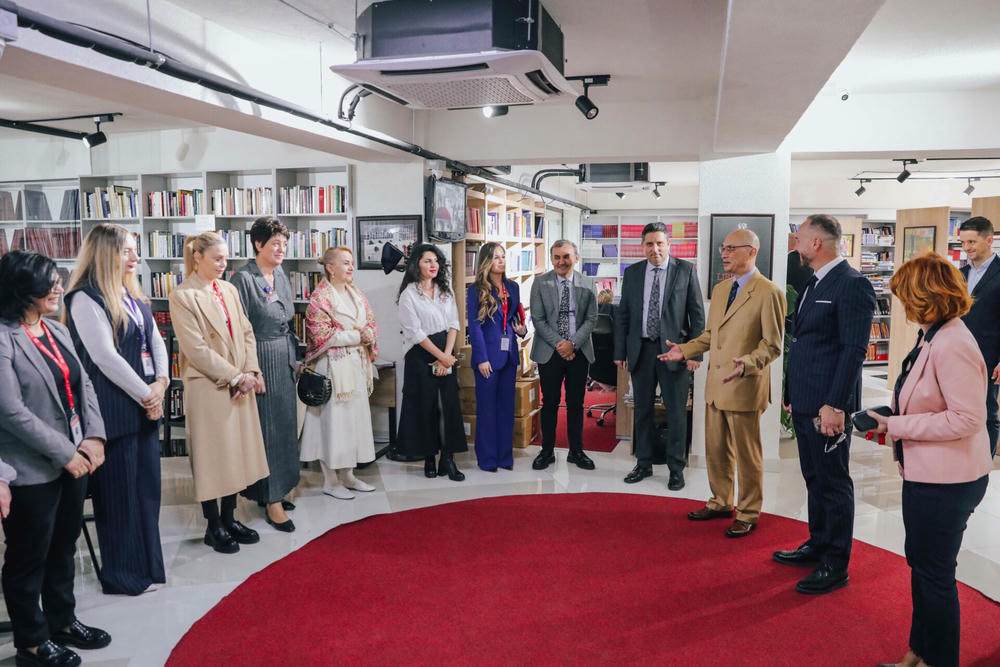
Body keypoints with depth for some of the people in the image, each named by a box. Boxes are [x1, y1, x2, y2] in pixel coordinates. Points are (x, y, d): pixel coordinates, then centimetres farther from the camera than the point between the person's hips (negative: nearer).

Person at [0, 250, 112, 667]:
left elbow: (83, 385, 7)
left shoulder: (58, 331, 8)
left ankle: (62, 621, 38)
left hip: (73, 460, 7)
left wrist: (94, 436, -6)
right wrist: (64, 453, -17)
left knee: (63, 548, 20)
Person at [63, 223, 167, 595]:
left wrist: (160, 384, -4)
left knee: (146, 487, 14)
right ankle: (122, 576, 18)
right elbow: (105, 356, -18)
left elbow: (156, 341, 12)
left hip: (146, 405, 8)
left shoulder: (134, 296, 14)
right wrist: (146, 395, -13)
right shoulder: (85, 299, -12)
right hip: (114, 408, -8)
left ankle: (146, 567, 26)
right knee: (119, 492, 3)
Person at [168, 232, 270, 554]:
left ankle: (229, 520, 26)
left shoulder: (229, 290, 11)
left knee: (237, 452, 12)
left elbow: (246, 333, 10)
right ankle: (214, 527, 17)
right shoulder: (182, 296, -9)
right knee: (211, 456, 3)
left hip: (240, 386, 7)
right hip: (208, 388, -6)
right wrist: (235, 377, -15)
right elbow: (196, 349, -15)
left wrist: (251, 372, -4)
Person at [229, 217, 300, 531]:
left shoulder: (281, 276, 11)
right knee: (266, 428, -3)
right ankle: (271, 501, 5)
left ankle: (273, 490, 26)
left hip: (285, 360, 8)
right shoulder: (243, 278, -12)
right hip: (261, 360, -8)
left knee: (285, 424, 13)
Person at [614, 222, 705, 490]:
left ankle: (676, 469, 18)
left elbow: (697, 314, -3)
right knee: (642, 410, 12)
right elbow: (623, 315, 8)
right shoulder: (632, 273, 6)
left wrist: (695, 352, -9)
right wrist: (620, 351, 3)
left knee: (676, 413, 4)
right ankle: (644, 464, 26)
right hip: (641, 350, 3)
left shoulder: (686, 270, -2)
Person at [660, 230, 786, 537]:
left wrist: (746, 364, -28)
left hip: (744, 387, -7)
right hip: (715, 385, 8)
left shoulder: (769, 293, -11)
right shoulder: (720, 289, 13)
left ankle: (748, 514, 21)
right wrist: (685, 350, 7)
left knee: (747, 454, 5)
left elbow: (772, 344, -13)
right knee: (716, 450, 16)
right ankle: (721, 503, 33)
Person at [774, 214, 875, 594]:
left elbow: (853, 350, -19)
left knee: (833, 483, 2)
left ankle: (835, 565, 14)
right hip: (804, 403, 9)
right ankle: (817, 546, 33)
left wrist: (835, 405, -22)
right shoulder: (814, 284, 15)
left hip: (827, 406, -9)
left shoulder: (852, 285, -14)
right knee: (814, 479, 19)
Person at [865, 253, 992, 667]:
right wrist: (894, 422, 4)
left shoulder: (952, 346, -24)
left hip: (946, 482, -10)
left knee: (934, 573, 6)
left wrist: (899, 426, -21)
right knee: (920, 562, 22)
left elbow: (967, 418, -27)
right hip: (928, 474, 10)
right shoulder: (933, 338, 7)